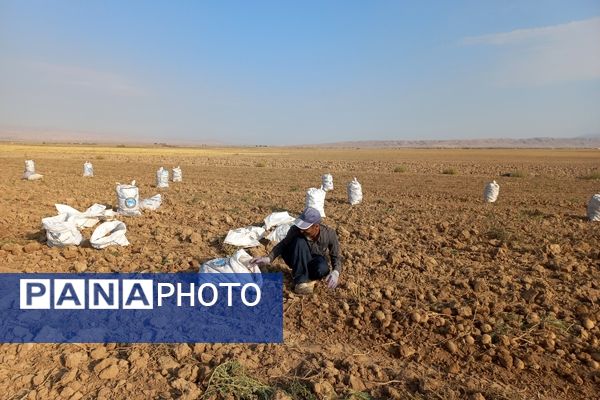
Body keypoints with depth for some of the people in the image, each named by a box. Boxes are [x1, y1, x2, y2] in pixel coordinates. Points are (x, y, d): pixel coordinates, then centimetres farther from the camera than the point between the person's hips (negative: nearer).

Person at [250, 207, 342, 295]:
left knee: (322, 269, -39)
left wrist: (335, 272, -36)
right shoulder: (295, 229, -27)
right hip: (299, 263, 0)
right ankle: (301, 280, -25)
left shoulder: (329, 234, -26)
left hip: (314, 263, 0)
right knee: (300, 241, -34)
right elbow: (283, 244, -10)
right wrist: (268, 258, -25)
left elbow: (336, 257, -14)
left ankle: (308, 276, -5)